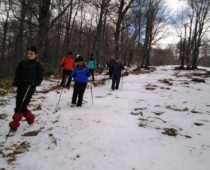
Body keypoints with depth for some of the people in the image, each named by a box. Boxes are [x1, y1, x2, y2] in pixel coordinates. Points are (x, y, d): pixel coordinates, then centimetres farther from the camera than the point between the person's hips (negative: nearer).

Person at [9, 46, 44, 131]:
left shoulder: (38, 66, -3)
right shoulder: (22, 63, 9)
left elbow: (39, 78, -4)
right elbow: (17, 74, 12)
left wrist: (33, 82, -23)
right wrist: (15, 82, -6)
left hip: (30, 88, -5)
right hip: (20, 87, 5)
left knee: (20, 106, -10)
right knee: (21, 106, 10)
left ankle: (15, 124, 1)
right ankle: (30, 117, 32)